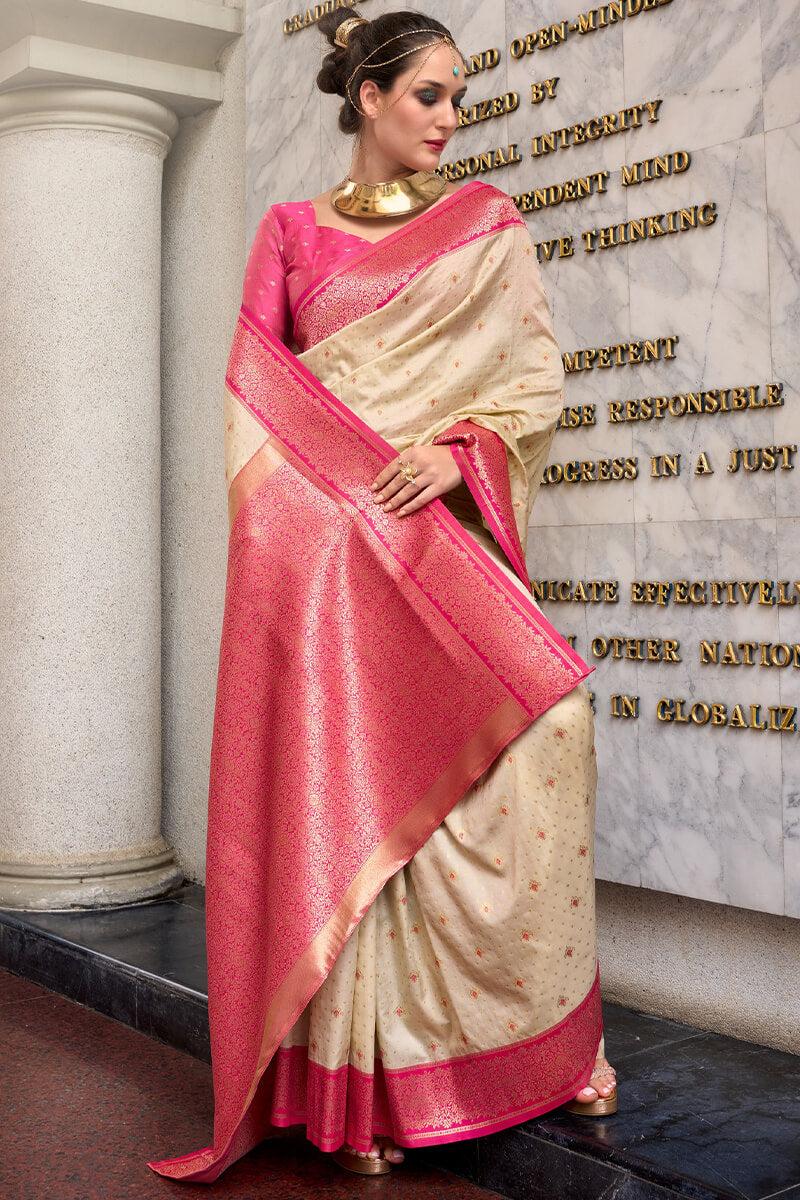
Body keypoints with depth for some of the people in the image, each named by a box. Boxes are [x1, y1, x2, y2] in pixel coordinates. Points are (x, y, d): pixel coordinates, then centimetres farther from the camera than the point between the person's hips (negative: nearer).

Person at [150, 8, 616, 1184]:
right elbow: (254, 383, 11)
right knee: (340, 787, -4)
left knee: (540, 722, -16)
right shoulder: (293, 230, 15)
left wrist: (460, 451, -9)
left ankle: (541, 1039, 0)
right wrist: (317, 488, -5)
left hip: (441, 536, 1)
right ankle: (362, 1088, 4)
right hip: (324, 536, 0)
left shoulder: (488, 220, 15)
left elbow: (536, 373, 8)